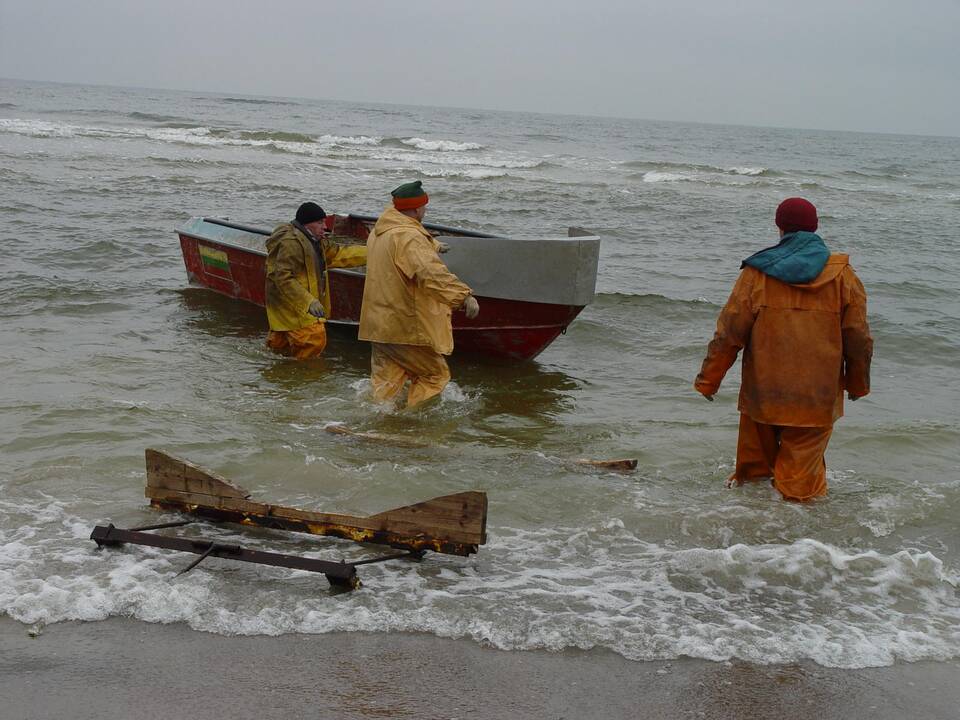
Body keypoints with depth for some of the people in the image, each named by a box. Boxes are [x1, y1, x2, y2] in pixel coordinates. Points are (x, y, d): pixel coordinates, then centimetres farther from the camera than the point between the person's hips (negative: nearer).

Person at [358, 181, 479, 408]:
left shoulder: (380, 230, 11)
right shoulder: (409, 237, -21)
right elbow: (431, 272, -37)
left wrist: (433, 247, 49)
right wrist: (464, 295, -44)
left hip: (380, 323, 9)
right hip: (406, 326, -9)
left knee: (385, 378, 15)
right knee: (435, 374, 6)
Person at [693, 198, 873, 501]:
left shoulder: (757, 273, -4)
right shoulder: (843, 276, -2)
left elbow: (729, 333, -3)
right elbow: (858, 339, 4)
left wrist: (708, 380, 7)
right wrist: (857, 384, 19)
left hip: (762, 395, 1)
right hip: (818, 399, -1)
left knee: (754, 463, 19)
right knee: (801, 476, 3)